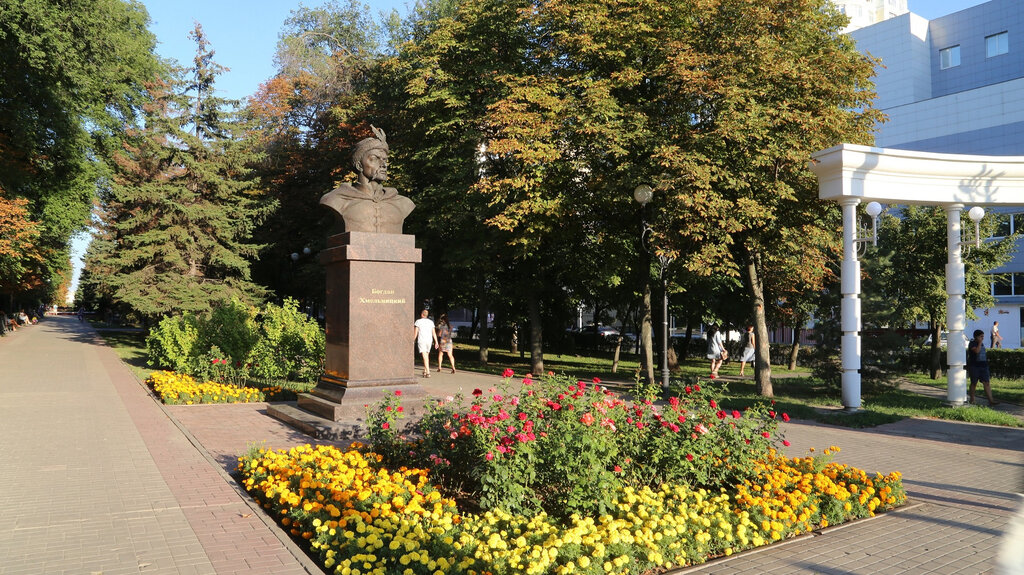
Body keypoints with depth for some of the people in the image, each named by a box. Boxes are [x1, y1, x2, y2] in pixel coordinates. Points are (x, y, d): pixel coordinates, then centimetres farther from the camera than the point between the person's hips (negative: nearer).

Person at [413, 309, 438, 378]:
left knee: (424, 356, -9)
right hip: (429, 341, 4)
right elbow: (434, 333, 5)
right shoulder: (431, 322, 8)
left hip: (421, 341, -4)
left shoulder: (418, 321, -3)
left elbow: (415, 333, -4)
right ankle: (425, 371, 27)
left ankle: (428, 373, -17)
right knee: (427, 356, 20)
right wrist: (436, 342, 6)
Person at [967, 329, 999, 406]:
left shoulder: (982, 344, 15)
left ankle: (991, 400, -9)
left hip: (983, 366, 6)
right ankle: (971, 400, 17)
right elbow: (977, 351, -25)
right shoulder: (972, 343, -7)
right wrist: (980, 342, -17)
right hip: (974, 366, -6)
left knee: (986, 383, -4)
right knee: (974, 383, 4)